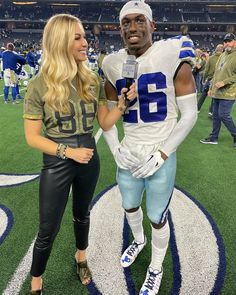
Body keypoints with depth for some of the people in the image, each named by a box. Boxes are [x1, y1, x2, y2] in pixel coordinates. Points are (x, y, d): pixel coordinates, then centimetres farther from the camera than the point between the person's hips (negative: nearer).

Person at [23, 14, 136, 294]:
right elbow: (32, 137, -12)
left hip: (89, 159, 4)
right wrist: (68, 152, -21)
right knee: (48, 230, 10)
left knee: (82, 213, 25)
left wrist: (123, 102, -15)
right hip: (56, 163, -3)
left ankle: (80, 256, 53)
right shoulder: (39, 85, -14)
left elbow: (105, 123, 1)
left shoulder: (92, 80, -4)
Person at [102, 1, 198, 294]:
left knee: (157, 218, 12)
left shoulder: (173, 55, -13)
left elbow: (189, 114, -12)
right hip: (129, 156, 5)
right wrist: (115, 149, -3)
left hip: (160, 157, -4)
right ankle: (138, 240, 60)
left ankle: (156, 269, 41)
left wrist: (161, 154, -16)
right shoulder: (113, 65, 0)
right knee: (130, 206, 25)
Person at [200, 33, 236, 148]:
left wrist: (224, 82, -21)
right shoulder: (222, 55, 16)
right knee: (216, 115, 12)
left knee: (224, 115, -8)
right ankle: (213, 138, 22)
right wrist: (211, 88, 17)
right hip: (217, 92, 8)